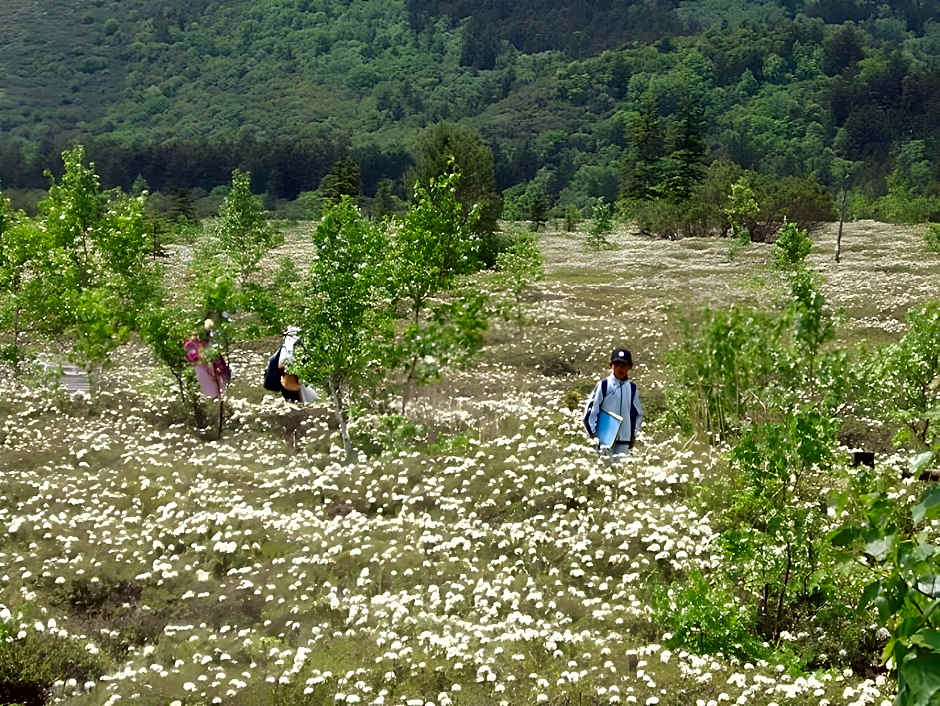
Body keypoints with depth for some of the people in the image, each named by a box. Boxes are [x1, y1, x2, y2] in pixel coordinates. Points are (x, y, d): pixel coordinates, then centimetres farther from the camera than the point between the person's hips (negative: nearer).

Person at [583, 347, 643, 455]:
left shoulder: (632, 387, 8)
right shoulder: (603, 385, -3)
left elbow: (638, 413, 19)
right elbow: (591, 409, -3)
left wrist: (633, 434, 16)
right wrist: (593, 433, -6)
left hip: (624, 440, 3)